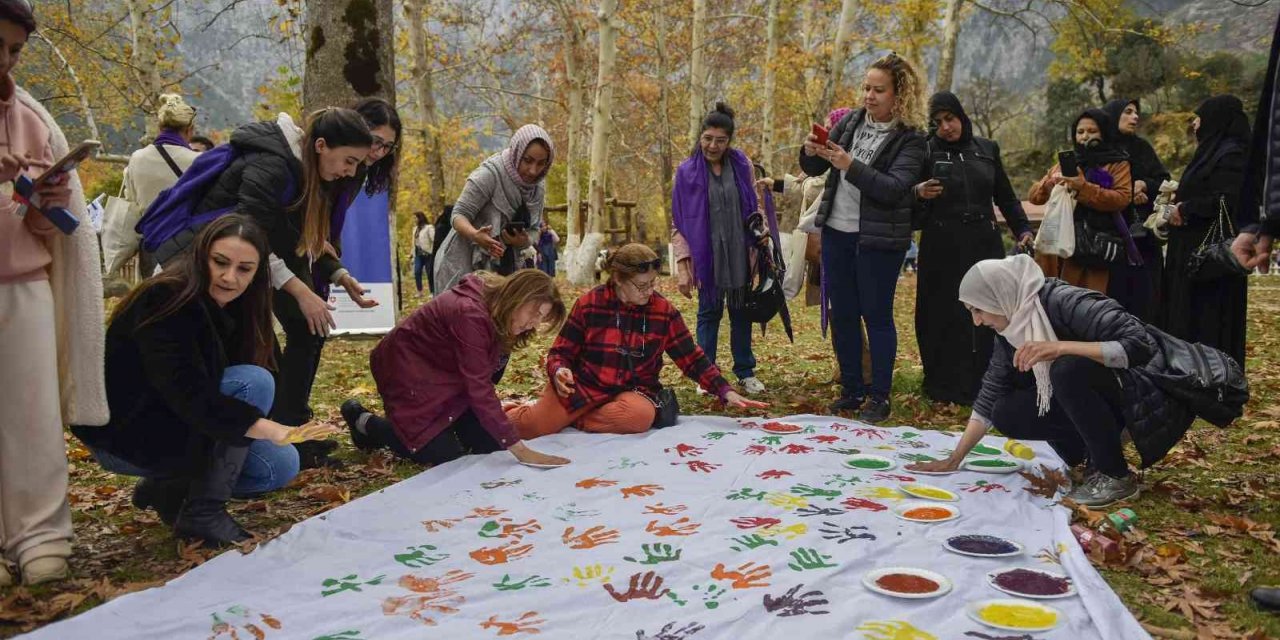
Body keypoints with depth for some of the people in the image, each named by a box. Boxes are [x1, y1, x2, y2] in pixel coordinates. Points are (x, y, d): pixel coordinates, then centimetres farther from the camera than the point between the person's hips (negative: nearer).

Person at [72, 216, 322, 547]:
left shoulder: (232, 307, 0)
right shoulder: (167, 300, -25)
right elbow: (188, 395, -36)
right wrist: (264, 427, -45)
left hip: (172, 426, 8)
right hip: (121, 434, -8)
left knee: (282, 465, -4)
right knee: (254, 383, -26)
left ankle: (171, 487, 10)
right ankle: (203, 511, -17)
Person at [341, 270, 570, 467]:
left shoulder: (497, 310, -6)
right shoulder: (471, 313, -34)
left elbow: (484, 378, -1)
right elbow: (480, 389, -35)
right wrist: (520, 450, -35)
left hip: (444, 371, 8)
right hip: (407, 368, -8)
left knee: (490, 444, -3)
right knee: (447, 457, -10)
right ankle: (365, 423, 9)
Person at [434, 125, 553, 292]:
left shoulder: (538, 188, 1)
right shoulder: (489, 174, -17)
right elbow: (459, 214, -15)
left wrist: (523, 241, -17)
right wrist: (475, 235, -36)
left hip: (503, 268, 5)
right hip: (465, 264, -5)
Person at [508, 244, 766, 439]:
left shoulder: (664, 311, -1)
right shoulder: (589, 304, -5)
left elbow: (693, 359, 4)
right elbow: (560, 352, 1)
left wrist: (725, 392, -5)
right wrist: (559, 372, -22)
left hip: (633, 391, 2)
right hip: (583, 384, -2)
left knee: (640, 415, -35)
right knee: (530, 427, -24)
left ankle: (568, 419, -11)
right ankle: (540, 408, 13)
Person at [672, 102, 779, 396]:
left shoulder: (742, 165, 1)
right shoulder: (687, 171, -5)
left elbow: (753, 206, 15)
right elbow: (679, 223, -3)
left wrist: (763, 230, -2)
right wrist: (682, 265, -8)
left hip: (739, 253, 2)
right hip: (706, 255, -2)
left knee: (740, 311, 11)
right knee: (709, 312, 5)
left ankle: (746, 372, 22)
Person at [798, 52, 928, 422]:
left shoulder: (910, 139, -9)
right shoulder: (851, 122, 6)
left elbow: (893, 188, -21)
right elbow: (814, 169, 10)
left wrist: (850, 165, -30)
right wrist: (811, 153, -12)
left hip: (878, 240, -5)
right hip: (836, 232, 5)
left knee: (876, 316, 2)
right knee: (842, 314, 10)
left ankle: (879, 396, 14)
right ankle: (851, 391, 22)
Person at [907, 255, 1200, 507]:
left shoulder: (1066, 303, -26)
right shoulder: (1011, 329, -4)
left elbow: (1141, 345, -33)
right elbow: (990, 396, 1)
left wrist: (1059, 348, -40)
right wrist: (954, 460, -3)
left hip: (1141, 392, -7)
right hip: (1092, 395, 7)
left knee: (1068, 369, -34)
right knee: (1007, 414, -8)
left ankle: (1117, 476, -17)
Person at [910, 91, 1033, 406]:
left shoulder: (986, 150, 9)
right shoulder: (927, 152, 0)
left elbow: (1006, 196, 16)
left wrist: (1022, 229, 5)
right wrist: (920, 193, -25)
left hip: (984, 244, 3)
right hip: (942, 248, -3)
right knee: (944, 317, 0)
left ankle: (982, 384, 12)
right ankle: (944, 385, 10)